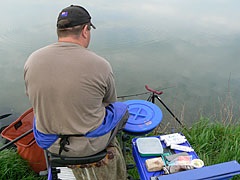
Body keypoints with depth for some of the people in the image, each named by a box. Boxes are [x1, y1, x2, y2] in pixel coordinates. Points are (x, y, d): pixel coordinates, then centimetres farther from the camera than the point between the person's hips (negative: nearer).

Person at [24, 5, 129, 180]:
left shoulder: (32, 60, -12)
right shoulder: (100, 65, -22)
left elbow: (34, 99, 4)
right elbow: (109, 102, -4)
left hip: (49, 142, 4)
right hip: (91, 143, -3)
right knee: (122, 109, 23)